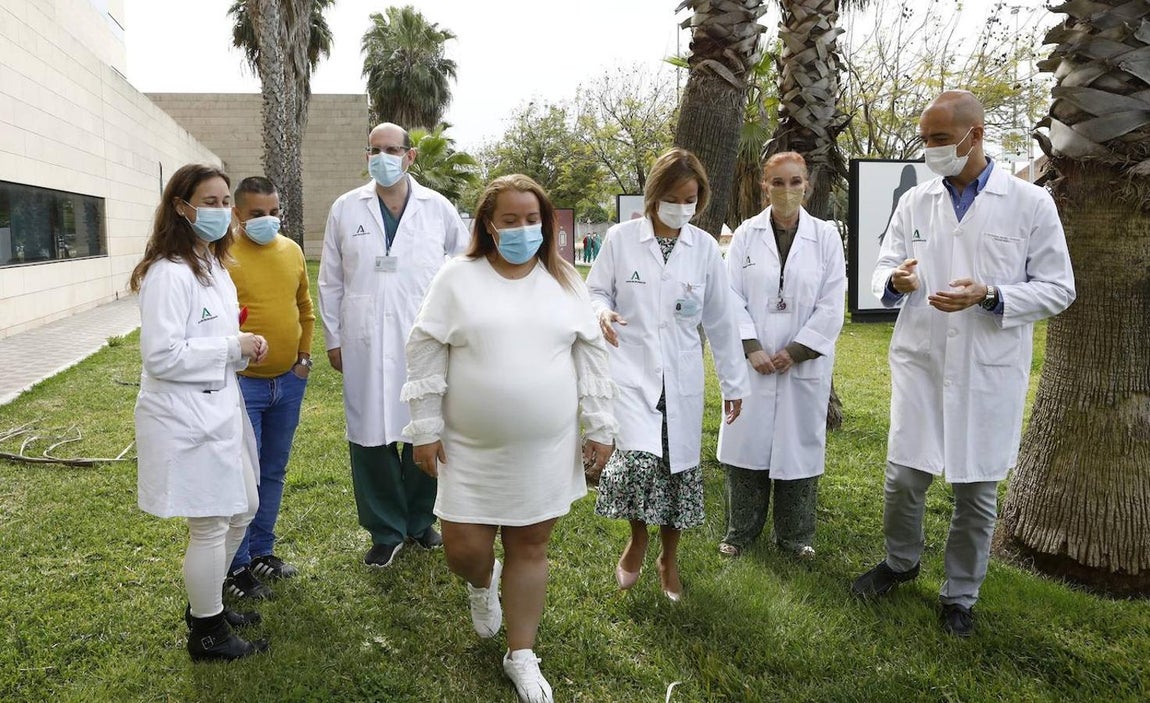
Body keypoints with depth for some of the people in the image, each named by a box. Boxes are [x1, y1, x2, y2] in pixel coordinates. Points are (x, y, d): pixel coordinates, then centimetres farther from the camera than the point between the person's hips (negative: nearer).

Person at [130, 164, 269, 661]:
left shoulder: (213, 264, 12)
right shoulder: (169, 272, -19)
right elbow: (161, 355, -24)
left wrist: (245, 348, 3)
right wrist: (233, 348, -18)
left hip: (219, 408, 10)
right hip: (186, 416, -10)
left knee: (242, 510, 20)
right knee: (210, 527, 3)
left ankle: (207, 603, 40)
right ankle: (206, 633, 23)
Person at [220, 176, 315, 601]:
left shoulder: (292, 251, 8)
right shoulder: (223, 256, -12)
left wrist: (304, 356, 12)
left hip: (289, 382, 6)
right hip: (242, 385, -6)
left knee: (273, 473, 17)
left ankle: (262, 552, 32)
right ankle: (236, 568, 16)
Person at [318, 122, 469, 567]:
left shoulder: (438, 209, 3)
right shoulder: (346, 209, 5)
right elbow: (331, 281, 8)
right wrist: (333, 338, 6)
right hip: (366, 345, 1)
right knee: (370, 438, 4)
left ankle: (419, 521, 29)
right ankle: (386, 531, 21)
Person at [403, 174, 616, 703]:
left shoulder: (564, 281, 3)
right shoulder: (457, 278, -4)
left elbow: (591, 354, 6)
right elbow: (425, 351, -2)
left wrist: (600, 425, 3)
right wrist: (426, 428, -5)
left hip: (545, 449, 1)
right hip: (471, 449, -1)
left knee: (530, 546, 10)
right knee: (464, 548, 2)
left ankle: (521, 655, 28)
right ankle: (483, 583, 41)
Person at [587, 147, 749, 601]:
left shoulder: (705, 248, 2)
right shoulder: (621, 238, -4)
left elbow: (720, 319, 7)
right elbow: (596, 291, 6)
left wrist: (734, 381, 10)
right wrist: (603, 312, -19)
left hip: (681, 376, 3)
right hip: (631, 369, -2)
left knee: (678, 466, 8)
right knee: (639, 459, -19)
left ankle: (669, 559, 31)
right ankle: (637, 540, 12)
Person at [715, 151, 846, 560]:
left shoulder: (826, 236, 0)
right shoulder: (746, 234, 1)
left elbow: (831, 307, -3)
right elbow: (732, 297, -2)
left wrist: (794, 353, -9)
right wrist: (752, 349, -12)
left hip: (804, 362, 0)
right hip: (752, 361, 0)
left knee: (797, 445, 8)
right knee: (747, 444, 6)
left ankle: (794, 535, 25)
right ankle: (740, 531, 23)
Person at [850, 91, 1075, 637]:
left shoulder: (1030, 203, -3)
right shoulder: (915, 201, 6)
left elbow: (1058, 289, -2)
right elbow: (884, 268, 7)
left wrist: (989, 296, -20)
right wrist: (896, 281, -18)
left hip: (990, 373, -2)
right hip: (920, 365, 2)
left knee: (977, 491, 8)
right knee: (903, 478, 6)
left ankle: (960, 594, 29)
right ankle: (901, 561, 35)